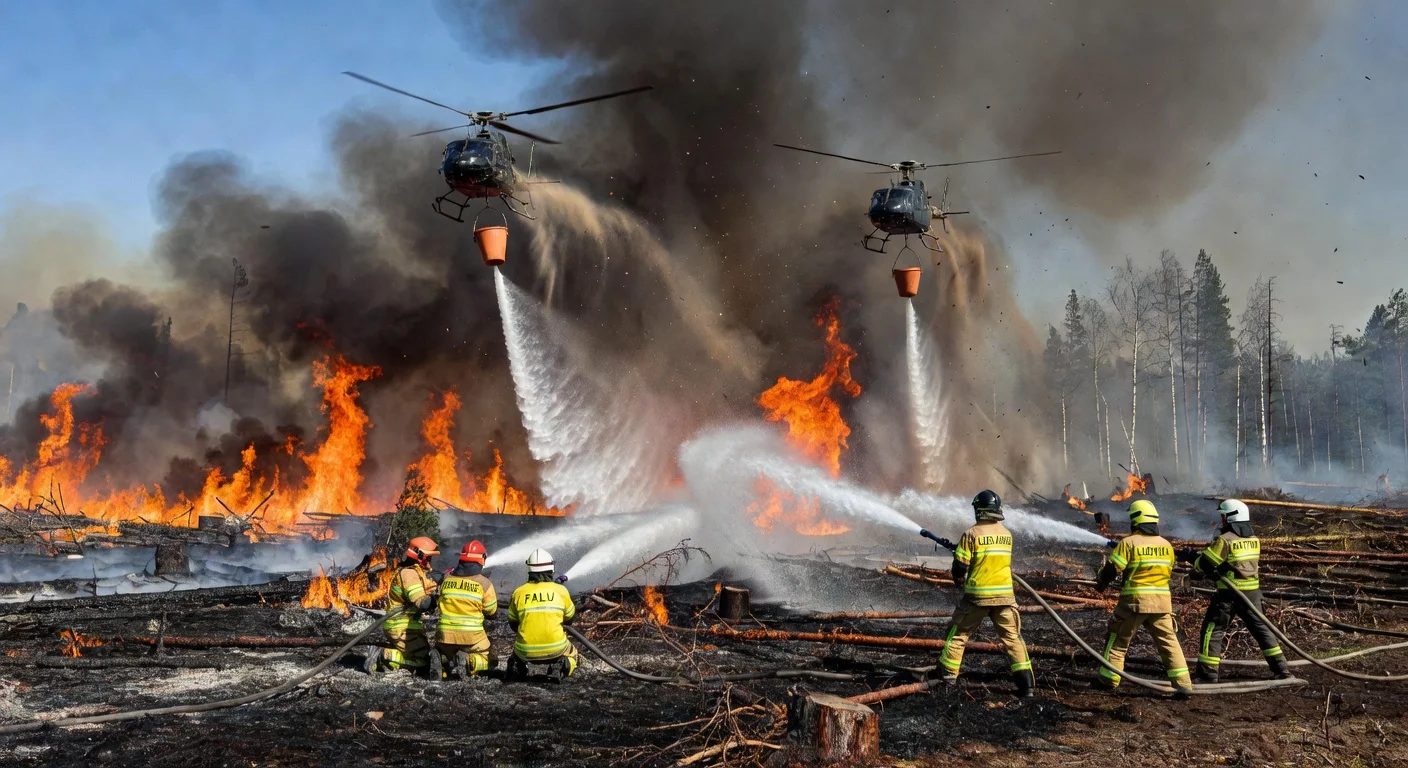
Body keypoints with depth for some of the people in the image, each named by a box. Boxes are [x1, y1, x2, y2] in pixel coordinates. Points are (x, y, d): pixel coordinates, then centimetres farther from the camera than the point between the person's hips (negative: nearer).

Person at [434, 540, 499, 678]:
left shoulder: (446, 578, 3)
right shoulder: (484, 584, -7)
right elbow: (491, 611, 3)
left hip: (445, 635, 3)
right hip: (472, 636, -3)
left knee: (445, 655, 31)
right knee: (489, 661, 16)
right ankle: (468, 662, -17)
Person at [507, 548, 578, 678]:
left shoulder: (518, 593, 1)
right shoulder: (560, 590, -1)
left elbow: (513, 624, 13)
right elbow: (570, 618, 14)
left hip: (526, 652, 2)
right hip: (556, 649, -2)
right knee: (571, 653, 30)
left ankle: (517, 666, 3)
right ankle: (563, 666, -3)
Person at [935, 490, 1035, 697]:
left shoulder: (972, 534, -10)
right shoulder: (1007, 534, 5)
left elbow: (961, 565, -7)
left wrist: (958, 579, 14)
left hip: (977, 595, -3)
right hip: (1004, 595, 3)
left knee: (958, 633, 13)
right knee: (1013, 637, 6)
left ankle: (948, 675, 16)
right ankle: (1026, 684, -1)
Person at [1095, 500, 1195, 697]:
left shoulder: (1129, 543, -9)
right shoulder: (1166, 545, 7)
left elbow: (1112, 569, -8)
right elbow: (1168, 572, 17)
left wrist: (1101, 583, 11)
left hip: (1135, 601, -4)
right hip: (1162, 602, 4)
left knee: (1118, 640, 11)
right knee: (1169, 642, 6)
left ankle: (1108, 679, 15)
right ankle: (1183, 684, 0)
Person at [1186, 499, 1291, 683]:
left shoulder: (1225, 540, -14)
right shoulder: (1253, 538, 9)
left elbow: (1205, 564, -12)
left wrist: (1192, 559, 8)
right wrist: (1217, 573, 14)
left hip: (1230, 593, -7)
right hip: (1252, 592, 7)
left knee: (1212, 631, 0)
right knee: (1261, 628, 18)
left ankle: (1208, 673, -3)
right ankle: (1281, 668, 17)